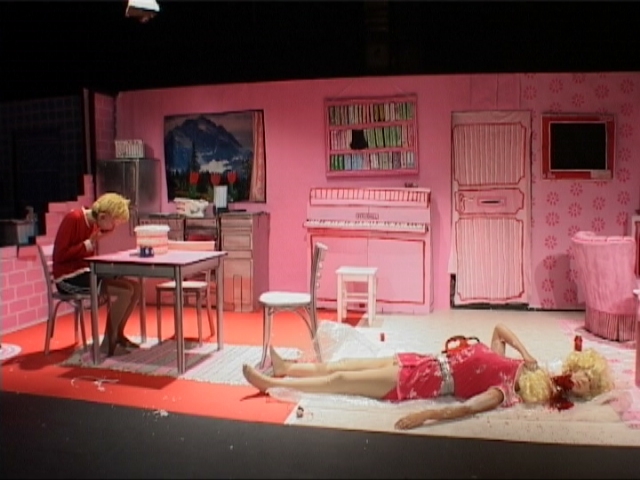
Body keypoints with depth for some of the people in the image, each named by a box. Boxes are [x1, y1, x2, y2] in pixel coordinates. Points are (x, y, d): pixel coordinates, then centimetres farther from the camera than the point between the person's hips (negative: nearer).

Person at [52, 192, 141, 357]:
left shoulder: (95, 224, 10)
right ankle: (108, 343, -10)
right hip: (68, 277, -8)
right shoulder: (73, 219, -14)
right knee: (124, 291, -22)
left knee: (135, 287, -2)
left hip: (85, 273, 9)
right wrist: (88, 244, -16)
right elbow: (59, 255, -17)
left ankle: (117, 335, 12)